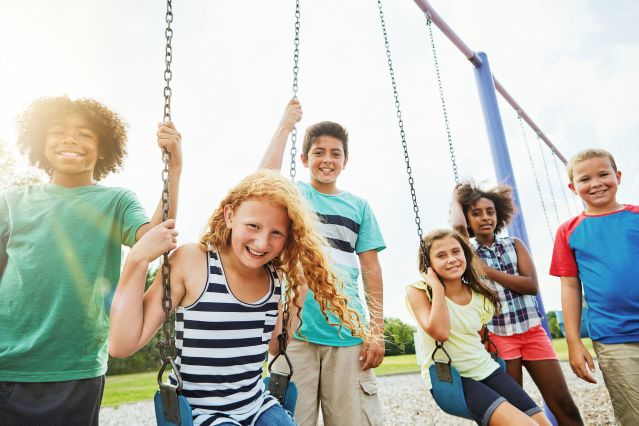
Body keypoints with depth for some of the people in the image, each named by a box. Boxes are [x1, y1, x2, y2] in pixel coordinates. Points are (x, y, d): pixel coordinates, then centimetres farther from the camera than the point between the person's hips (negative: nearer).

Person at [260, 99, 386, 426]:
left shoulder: (359, 206, 11)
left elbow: (371, 270, 8)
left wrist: (377, 330, 1)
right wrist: (285, 125, -7)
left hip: (348, 332, 2)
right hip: (296, 329, -1)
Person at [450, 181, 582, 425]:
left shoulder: (514, 244, 6)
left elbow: (532, 285, -6)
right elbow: (457, 226, -23)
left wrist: (487, 270, -14)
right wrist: (457, 196, -3)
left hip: (533, 331, 3)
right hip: (497, 336, -2)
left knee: (565, 405, 6)